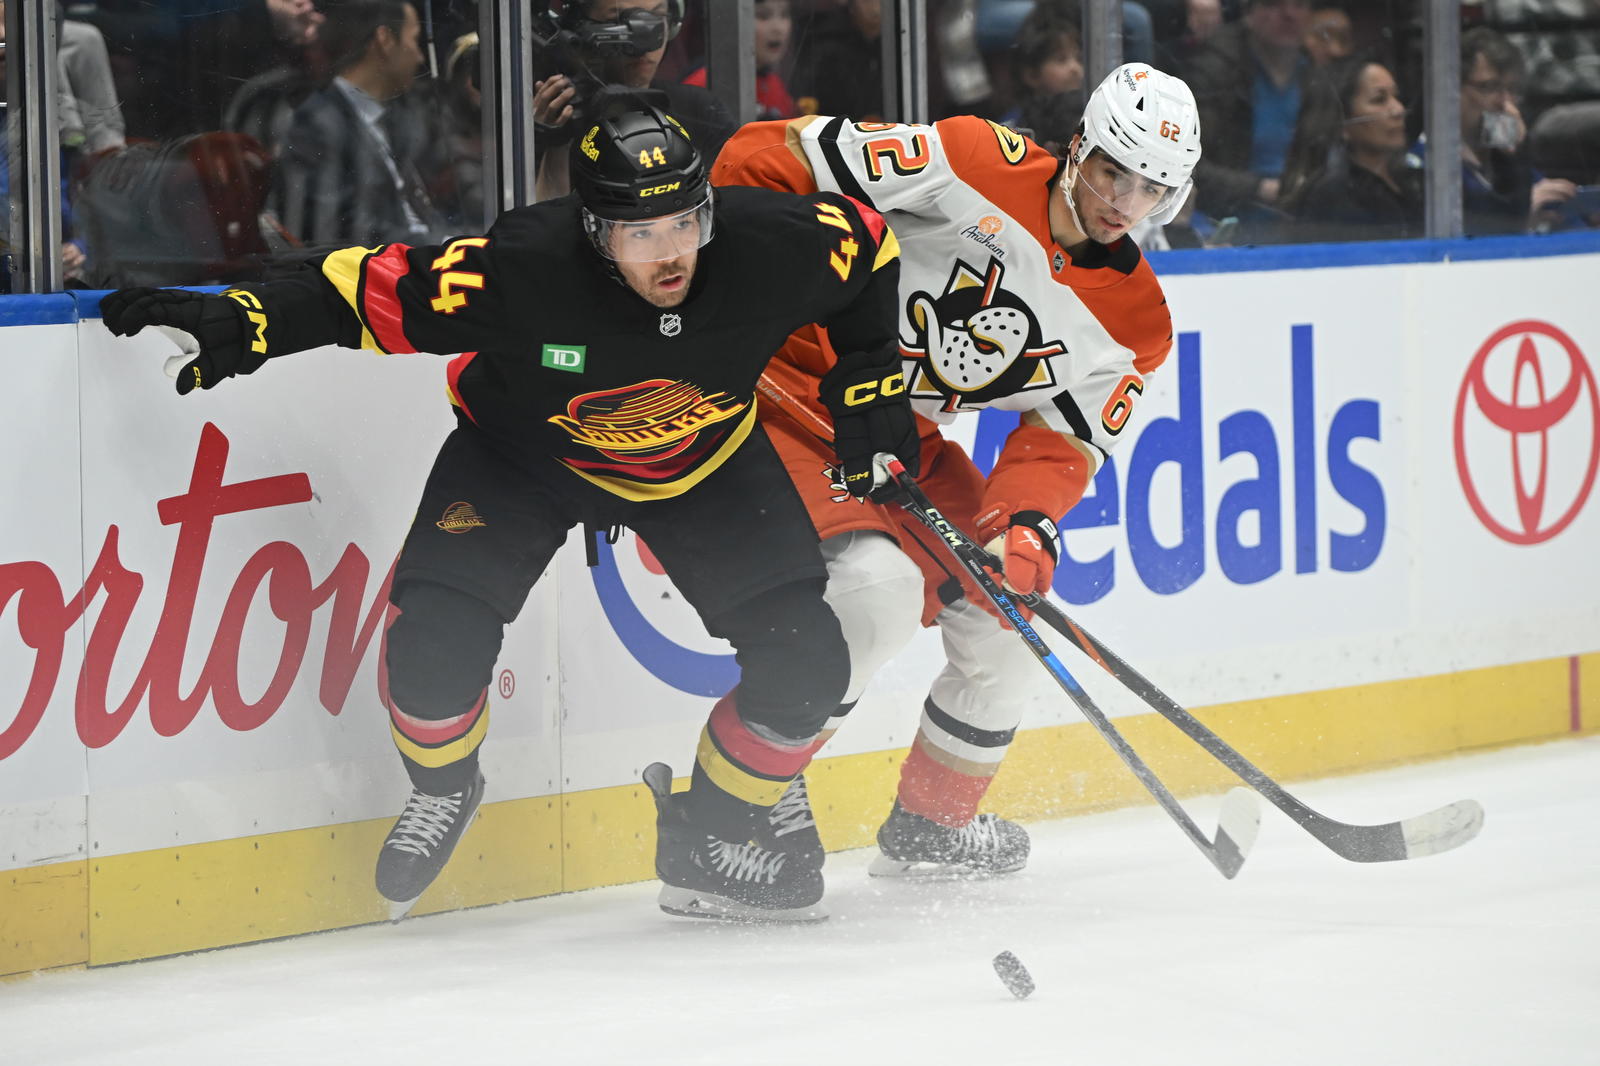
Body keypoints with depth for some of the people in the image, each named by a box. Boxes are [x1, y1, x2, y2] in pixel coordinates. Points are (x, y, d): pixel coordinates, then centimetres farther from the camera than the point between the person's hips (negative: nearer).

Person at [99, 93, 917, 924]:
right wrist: (241, 324, -36)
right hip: (522, 451, -2)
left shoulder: (767, 247, -30)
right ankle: (442, 792, 13)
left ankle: (706, 842, 16)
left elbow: (866, 244, -9)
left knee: (804, 661, -9)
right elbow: (377, 290, -28)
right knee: (435, 633, -22)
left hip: (704, 461, 2)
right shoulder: (526, 269, -37)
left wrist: (869, 381, -6)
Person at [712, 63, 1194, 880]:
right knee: (878, 589, -27)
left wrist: (1024, 528, -24)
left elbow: (1061, 444, -4)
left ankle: (933, 823, 28)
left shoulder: (1132, 322, 0)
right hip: (794, 384, -8)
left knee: (1003, 606, 7)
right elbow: (772, 157, -18)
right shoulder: (976, 164, -18)